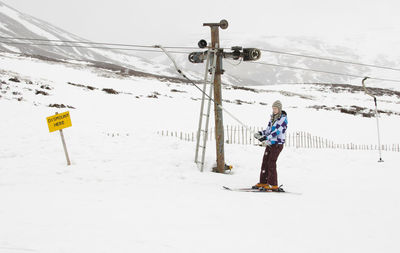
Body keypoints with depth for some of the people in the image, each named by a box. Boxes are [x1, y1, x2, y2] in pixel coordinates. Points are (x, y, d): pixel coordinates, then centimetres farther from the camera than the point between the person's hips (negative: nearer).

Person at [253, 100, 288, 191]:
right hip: (270, 143, 8)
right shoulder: (273, 118, 13)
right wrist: (260, 133, -1)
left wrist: (266, 138, -31)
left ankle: (273, 185, -7)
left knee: (271, 163, -11)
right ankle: (263, 182, 11)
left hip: (278, 144, -8)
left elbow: (277, 131, -22)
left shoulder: (283, 119, -11)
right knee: (265, 162, 5)